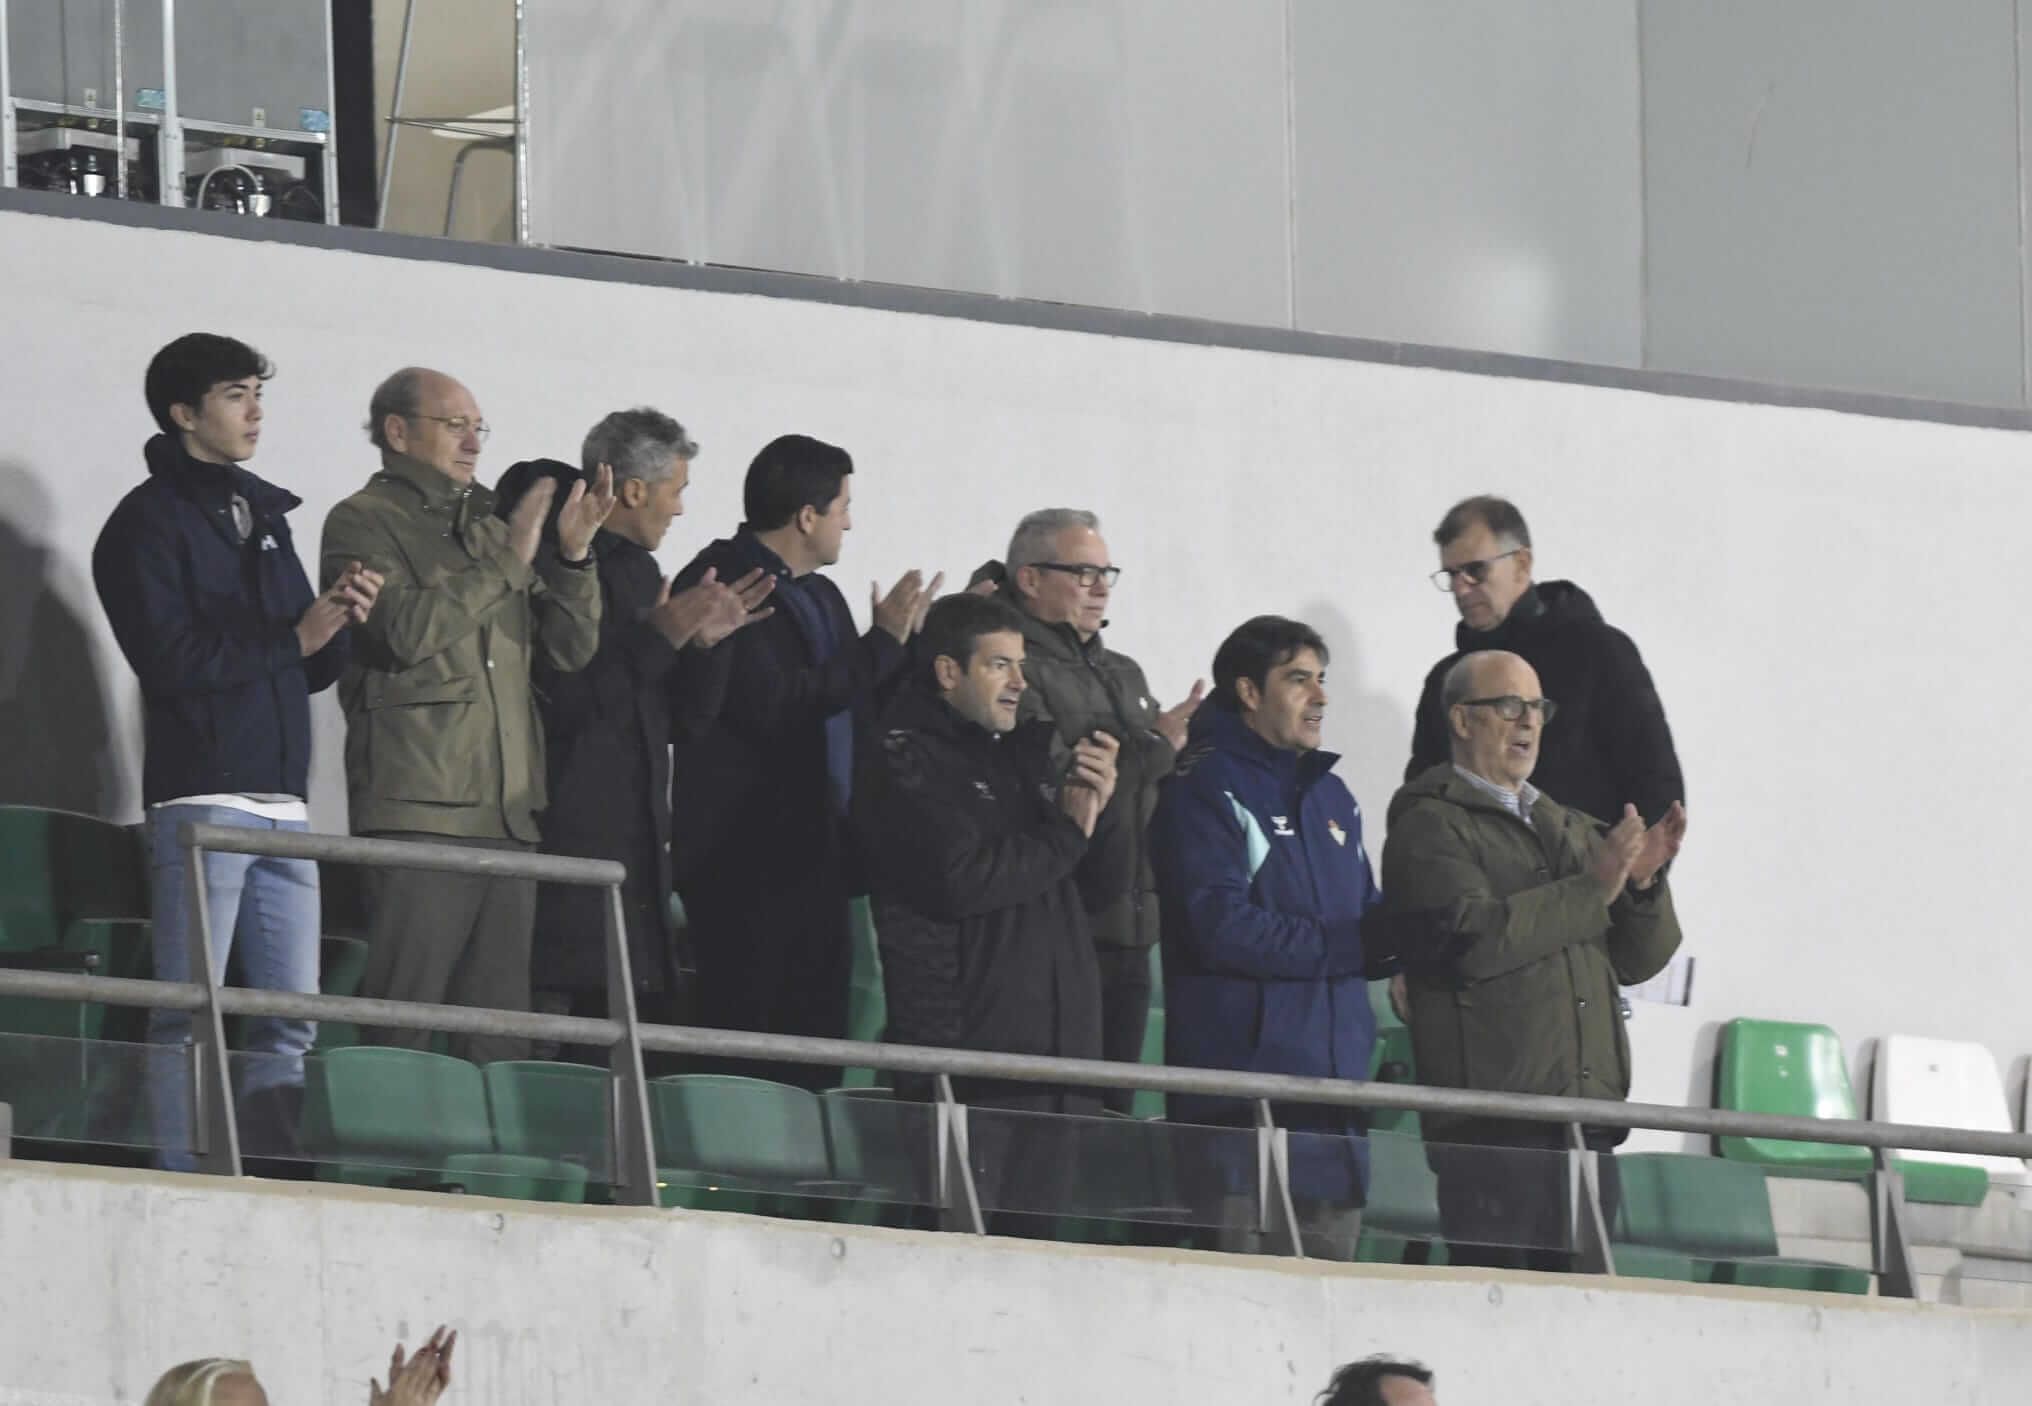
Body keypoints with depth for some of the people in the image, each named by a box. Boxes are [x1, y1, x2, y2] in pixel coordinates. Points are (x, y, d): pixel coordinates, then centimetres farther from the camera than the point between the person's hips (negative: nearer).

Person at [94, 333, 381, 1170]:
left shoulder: (264, 518, 20)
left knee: (291, 1023, 3)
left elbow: (313, 670, 20)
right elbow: (169, 657, -13)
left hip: (283, 802, 7)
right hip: (201, 798, -7)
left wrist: (339, 620, -1)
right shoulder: (149, 521, -1)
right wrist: (292, 637, -9)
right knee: (188, 1017, -8)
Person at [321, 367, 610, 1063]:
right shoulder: (363, 523, 2)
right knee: (399, 1033, -10)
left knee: (498, 1041, 5)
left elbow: (568, 648, 18)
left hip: (507, 816, 7)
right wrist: (507, 562, -11)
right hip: (418, 807, -7)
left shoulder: (489, 528, 22)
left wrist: (572, 556, 3)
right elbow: (406, 629, -15)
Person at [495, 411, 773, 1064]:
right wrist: (662, 636, -17)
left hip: (637, 850, 9)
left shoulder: (640, 571, 18)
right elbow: (563, 702, -18)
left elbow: (682, 721, 19)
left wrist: (705, 644, 2)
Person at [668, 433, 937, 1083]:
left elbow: (857, 707, 18)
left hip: (814, 855, 9)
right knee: (747, 1054, -10)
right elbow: (777, 706, -20)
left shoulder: (822, 596, 17)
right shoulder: (724, 584, -10)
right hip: (749, 856, -9)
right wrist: (881, 644, -13)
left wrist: (904, 639, 6)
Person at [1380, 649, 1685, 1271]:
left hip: (1586, 1117, 7)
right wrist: (1593, 888, -14)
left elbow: (1638, 960, 20)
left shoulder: (1571, 828, 24)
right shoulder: (1430, 824, 1)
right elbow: (1473, 938, -16)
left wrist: (1643, 882, 0)